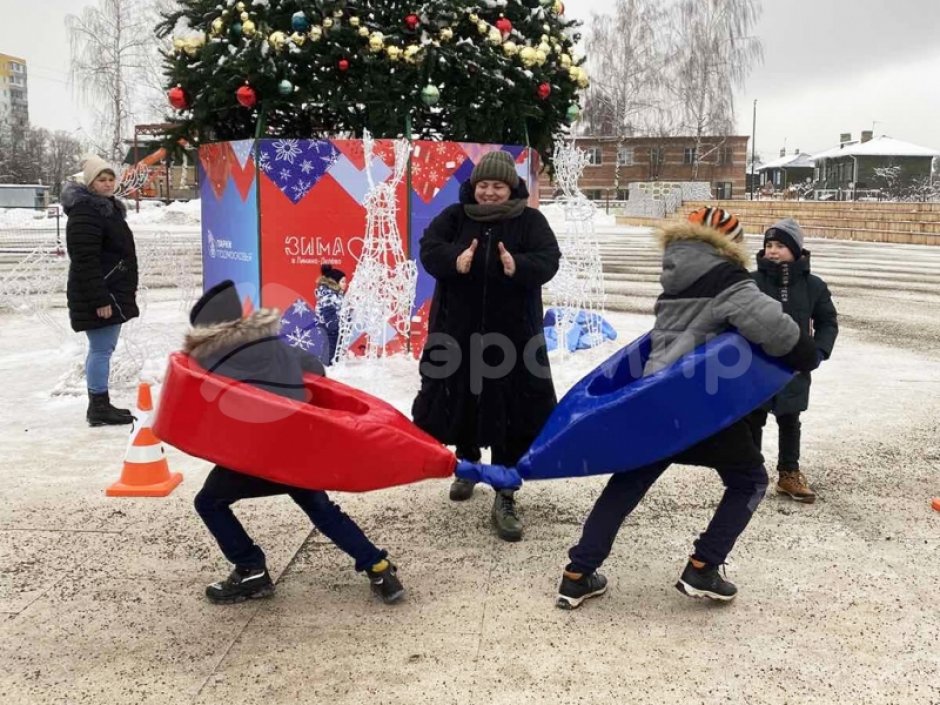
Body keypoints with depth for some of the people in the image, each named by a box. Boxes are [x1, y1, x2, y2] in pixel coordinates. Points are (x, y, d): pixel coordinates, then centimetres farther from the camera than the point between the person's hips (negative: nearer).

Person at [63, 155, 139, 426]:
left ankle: (99, 405, 20)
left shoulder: (109, 208, 18)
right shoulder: (85, 213, -15)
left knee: (102, 349, 13)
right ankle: (99, 408, -3)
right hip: (99, 295, -10)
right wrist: (99, 300, -26)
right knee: (101, 349, -8)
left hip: (113, 292, 10)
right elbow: (86, 261, -22)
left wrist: (128, 290, 24)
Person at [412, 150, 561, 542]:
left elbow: (548, 260, -13)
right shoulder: (454, 216, 4)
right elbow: (429, 249, -11)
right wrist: (455, 259, -34)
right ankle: (467, 465, 42)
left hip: (512, 336, -2)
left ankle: (505, 500, 4)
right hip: (458, 332, 2)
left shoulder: (530, 221, 0)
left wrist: (518, 266, -35)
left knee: (512, 416, -3)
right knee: (461, 403, 15)